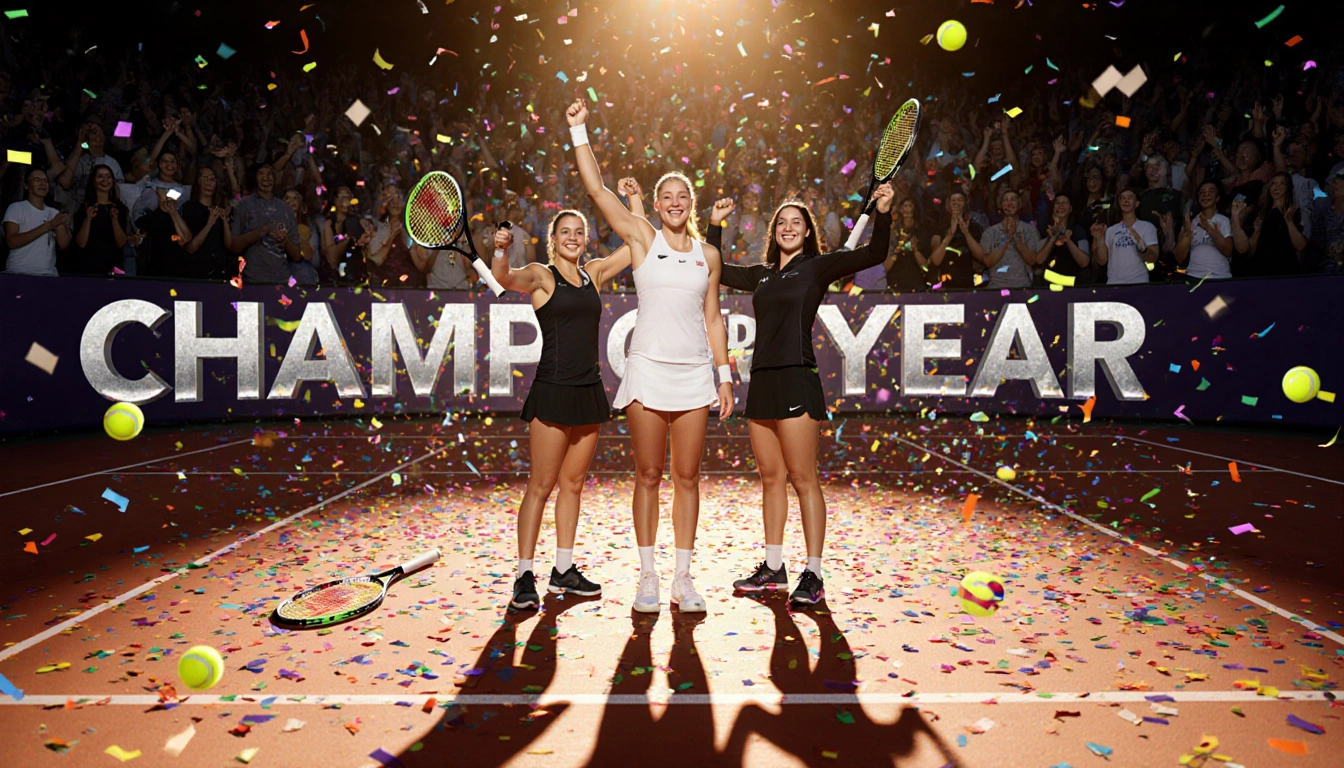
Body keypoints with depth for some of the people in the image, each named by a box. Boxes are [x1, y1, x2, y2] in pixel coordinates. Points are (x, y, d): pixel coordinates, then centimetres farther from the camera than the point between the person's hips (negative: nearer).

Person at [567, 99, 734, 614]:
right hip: (648, 368, -2)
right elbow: (596, 188, -3)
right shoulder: (641, 238, 5)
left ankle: (683, 577, 14)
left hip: (695, 373, 2)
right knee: (648, 475, 1)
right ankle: (648, 577, 12)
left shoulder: (709, 255, 12)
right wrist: (579, 129, -5)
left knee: (687, 478, 5)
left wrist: (725, 376, 9)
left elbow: (713, 320, 14)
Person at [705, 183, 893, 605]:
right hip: (762, 380, 6)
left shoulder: (818, 266, 2)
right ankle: (773, 568, 20)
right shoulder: (761, 274, 18)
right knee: (770, 478, 11)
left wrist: (883, 214, -22)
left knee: (803, 478, -6)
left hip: (796, 380, -6)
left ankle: (813, 575, 0)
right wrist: (715, 225, 22)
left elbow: (874, 254, -8)